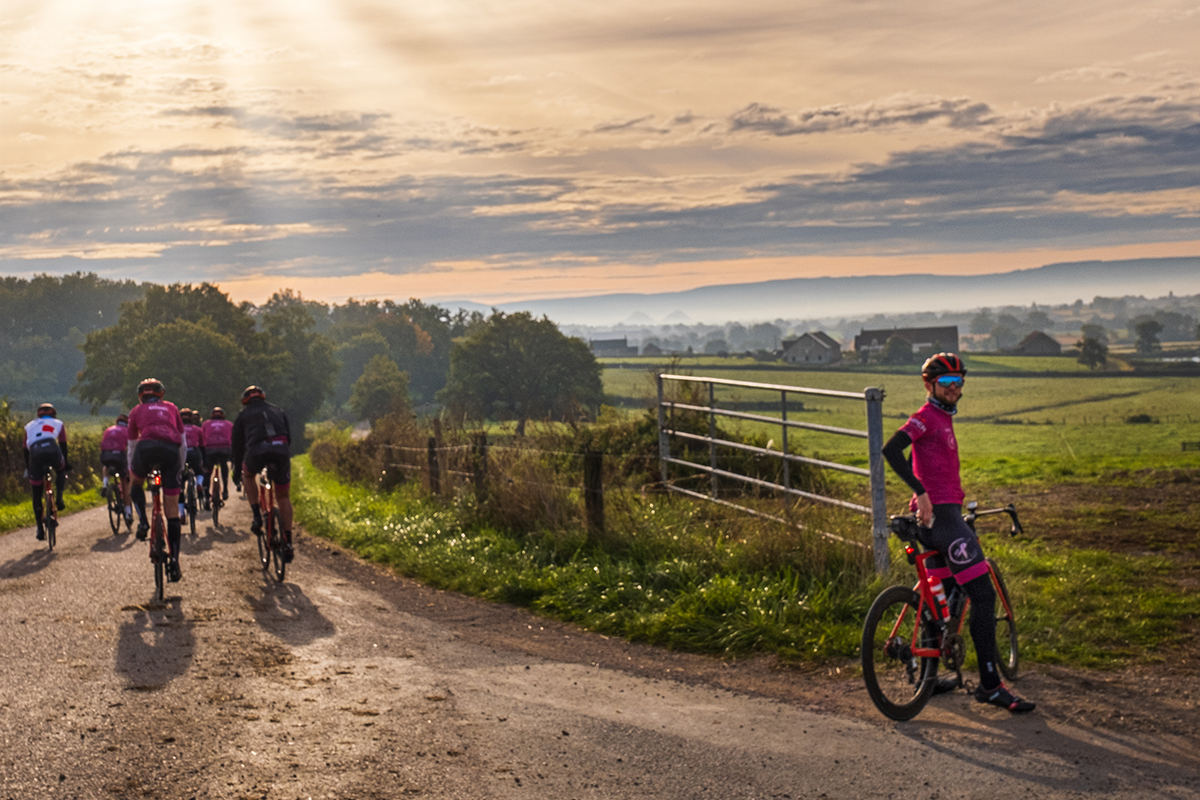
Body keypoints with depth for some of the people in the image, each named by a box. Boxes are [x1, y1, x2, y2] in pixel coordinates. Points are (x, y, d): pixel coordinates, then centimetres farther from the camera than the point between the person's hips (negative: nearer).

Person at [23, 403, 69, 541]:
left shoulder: (29, 426, 34)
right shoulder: (58, 423, 29)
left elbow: (26, 449, 30)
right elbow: (63, 445, 25)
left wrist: (27, 468, 37)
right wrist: (66, 463, 34)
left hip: (35, 456, 1)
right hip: (52, 452, -1)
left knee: (36, 495, 13)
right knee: (61, 470, 35)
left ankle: (40, 529, 12)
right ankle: (59, 498, 11)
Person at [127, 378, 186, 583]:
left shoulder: (137, 411, 28)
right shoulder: (171, 408, 32)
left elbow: (132, 446, 34)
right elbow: (183, 444, 33)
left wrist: (130, 471, 46)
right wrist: (180, 467, 45)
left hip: (147, 447, -1)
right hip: (171, 450, 1)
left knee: (136, 482, 33)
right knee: (172, 510, 6)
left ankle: (143, 521, 10)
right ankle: (174, 561, 1)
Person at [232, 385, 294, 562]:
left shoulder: (244, 415, 26)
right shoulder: (277, 411, 32)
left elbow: (238, 444, 26)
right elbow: (289, 436, 33)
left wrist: (236, 471, 35)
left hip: (257, 450, -2)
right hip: (281, 449, 2)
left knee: (248, 475, 33)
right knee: (283, 497, 15)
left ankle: (257, 516, 18)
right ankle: (288, 543, 8)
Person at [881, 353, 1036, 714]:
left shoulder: (942, 418, 19)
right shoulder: (927, 416, -11)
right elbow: (891, 449, -26)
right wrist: (921, 492, -30)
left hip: (935, 518, 10)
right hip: (942, 516, -10)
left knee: (942, 598, 17)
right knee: (983, 596, -10)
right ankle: (990, 684, -9)